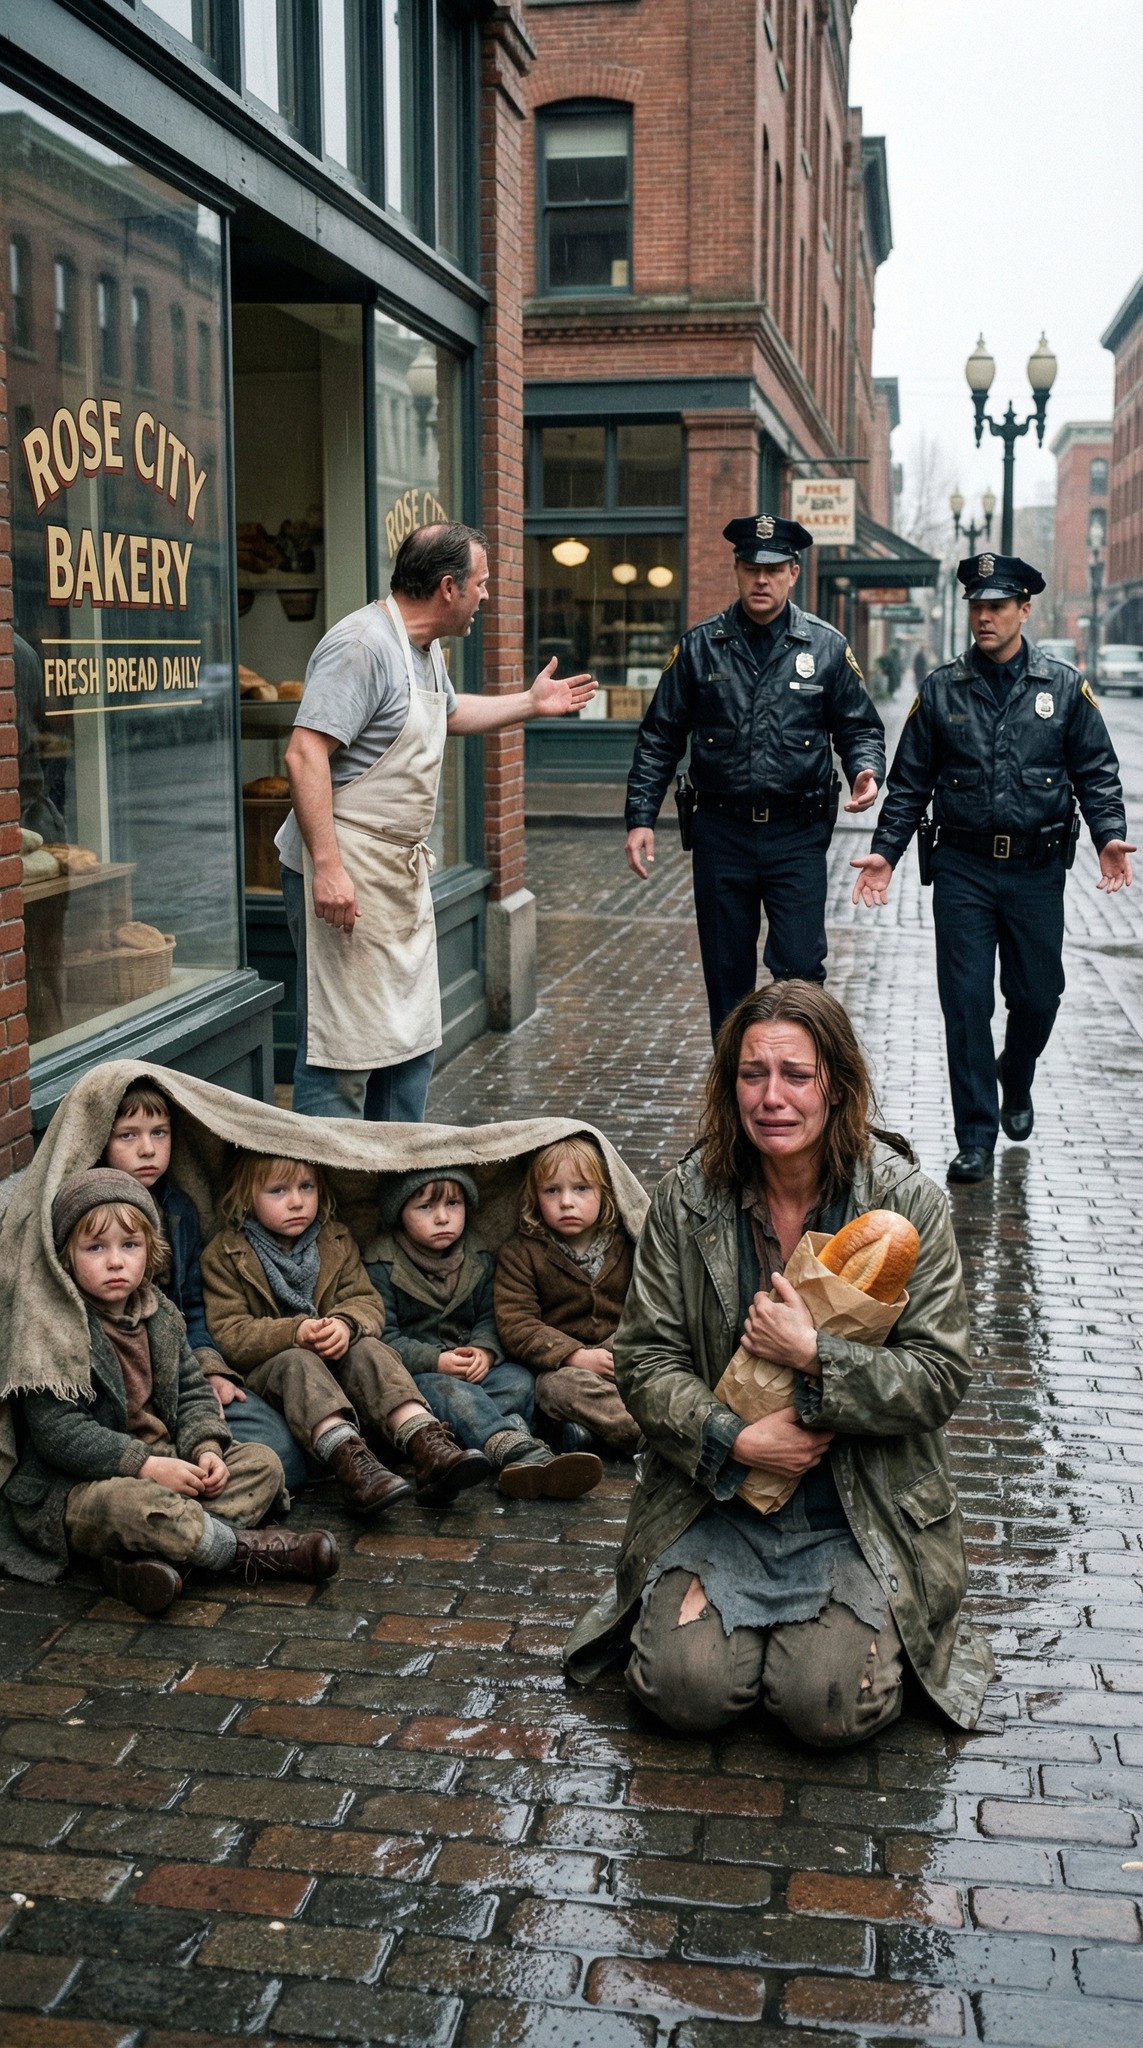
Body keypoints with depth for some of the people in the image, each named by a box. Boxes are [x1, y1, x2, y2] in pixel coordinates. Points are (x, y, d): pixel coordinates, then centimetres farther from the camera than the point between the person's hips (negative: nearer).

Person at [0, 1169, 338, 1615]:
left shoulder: (160, 1315, 9)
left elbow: (192, 1393, 14)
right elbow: (57, 1432, -20)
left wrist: (206, 1448, -8)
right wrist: (146, 1465, -24)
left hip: (164, 1468, 8)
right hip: (73, 1492, -8)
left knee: (261, 1462, -5)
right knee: (133, 1504, -40)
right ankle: (250, 1547, -20)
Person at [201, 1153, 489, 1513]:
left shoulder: (336, 1241, 12)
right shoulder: (224, 1255, -2)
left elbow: (368, 1301, 2)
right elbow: (229, 1336, -12)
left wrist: (346, 1324, -24)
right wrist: (294, 1333, -28)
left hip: (335, 1357, 3)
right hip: (266, 1368, -3)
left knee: (368, 1349, -27)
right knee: (297, 1363, -35)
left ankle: (426, 1444, -48)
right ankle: (347, 1460, -59)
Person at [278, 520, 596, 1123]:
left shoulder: (425, 649, 15)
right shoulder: (364, 643, -18)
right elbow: (305, 753, -26)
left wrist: (530, 704, 36)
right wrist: (327, 865, -31)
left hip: (404, 876, 10)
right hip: (344, 880, -10)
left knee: (412, 1042, 16)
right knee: (343, 1050, -8)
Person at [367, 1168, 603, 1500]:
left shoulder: (479, 1261, 13)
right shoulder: (382, 1269, -3)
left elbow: (489, 1318, 12)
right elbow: (382, 1338, -10)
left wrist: (484, 1351, -12)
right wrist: (436, 1362, -22)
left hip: (471, 1370, 6)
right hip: (412, 1377, -5)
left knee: (520, 1381, -23)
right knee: (449, 1391, -37)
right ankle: (519, 1450, -60)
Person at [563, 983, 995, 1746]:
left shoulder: (909, 1202, -9)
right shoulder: (688, 1197, -5)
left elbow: (941, 1375, -9)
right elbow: (646, 1360, -2)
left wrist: (815, 1358, -22)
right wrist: (734, 1439, -18)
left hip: (860, 1514, -1)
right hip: (718, 1496, 1)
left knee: (830, 1706, -17)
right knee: (689, 1687, -16)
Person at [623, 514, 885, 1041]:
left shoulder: (827, 648, 2)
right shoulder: (699, 647, 3)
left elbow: (860, 728, 9)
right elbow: (659, 739, 5)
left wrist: (866, 772, -13)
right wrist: (640, 817, -2)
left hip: (797, 836, -1)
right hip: (721, 833, 1)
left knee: (800, 969, -5)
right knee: (726, 974, 9)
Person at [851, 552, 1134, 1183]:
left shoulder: (1066, 688, 4)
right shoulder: (941, 691, 5)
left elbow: (1097, 773, 4)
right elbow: (909, 783, 7)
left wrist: (1110, 837, -12)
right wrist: (885, 852, -2)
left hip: (1038, 871, 0)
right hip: (964, 870, 0)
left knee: (1037, 996, 8)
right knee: (966, 1005, -3)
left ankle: (1015, 1083, 40)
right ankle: (976, 1138, 6)